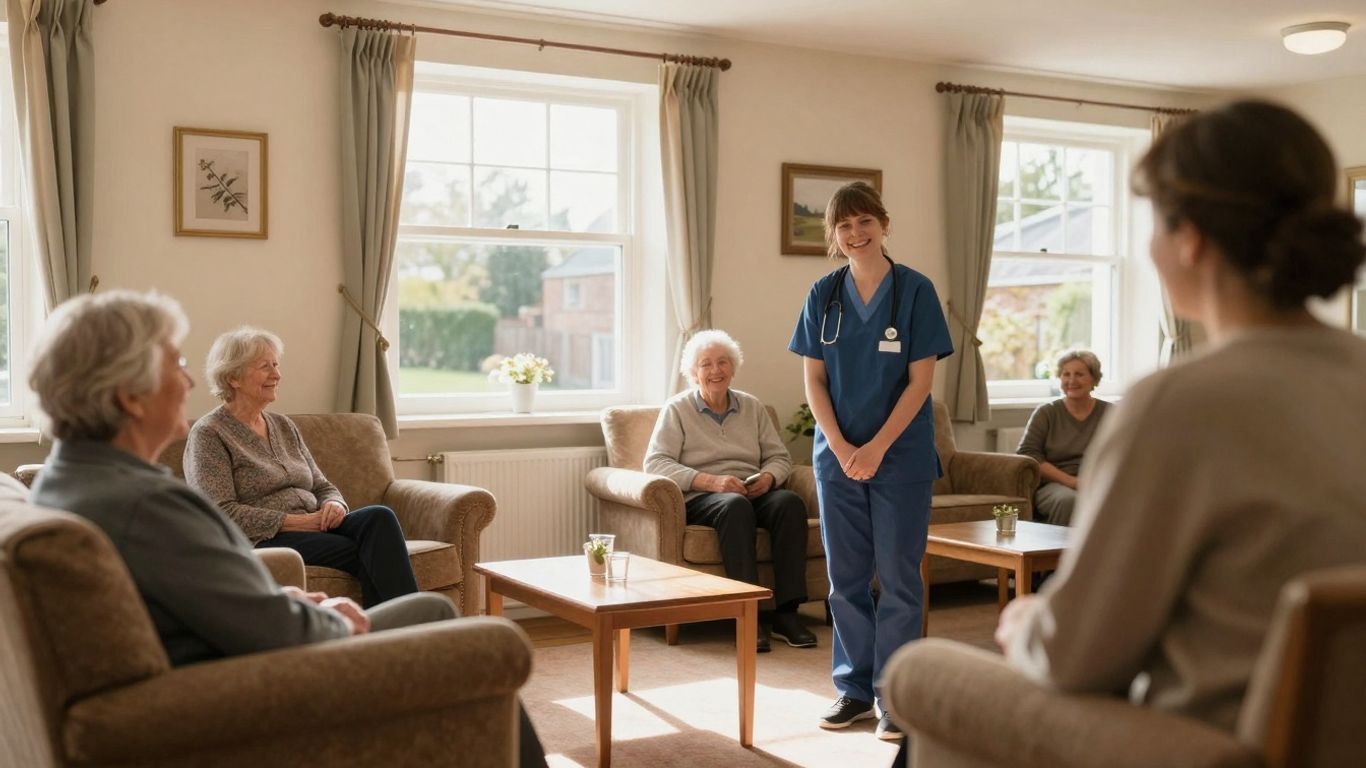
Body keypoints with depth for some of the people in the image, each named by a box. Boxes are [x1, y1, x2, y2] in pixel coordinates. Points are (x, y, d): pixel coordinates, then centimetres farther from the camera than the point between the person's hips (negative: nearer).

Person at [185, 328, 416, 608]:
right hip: (261, 541, -6)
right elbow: (222, 512, -13)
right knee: (371, 553, -30)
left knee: (378, 517, -27)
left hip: (314, 529, 7)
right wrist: (297, 522, -17)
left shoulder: (284, 426, 20)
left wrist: (334, 505, -6)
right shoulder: (208, 434, -2)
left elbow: (323, 487, 20)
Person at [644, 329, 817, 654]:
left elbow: (780, 457, 17)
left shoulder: (752, 406, 19)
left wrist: (769, 477, -9)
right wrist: (710, 481, -19)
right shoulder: (676, 409, 7)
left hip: (754, 493, 4)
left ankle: (786, 612, -29)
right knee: (735, 505, -38)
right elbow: (655, 463, -6)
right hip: (701, 499, -4)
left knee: (790, 502, -29)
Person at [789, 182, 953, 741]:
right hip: (837, 454, 3)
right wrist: (841, 448, -8)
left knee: (899, 578, 1)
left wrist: (876, 448, -14)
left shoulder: (915, 290, -4)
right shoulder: (823, 295, 5)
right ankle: (853, 689, 20)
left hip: (901, 454, -3)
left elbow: (921, 379, -7)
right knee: (845, 577, 8)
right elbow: (814, 380, 4)